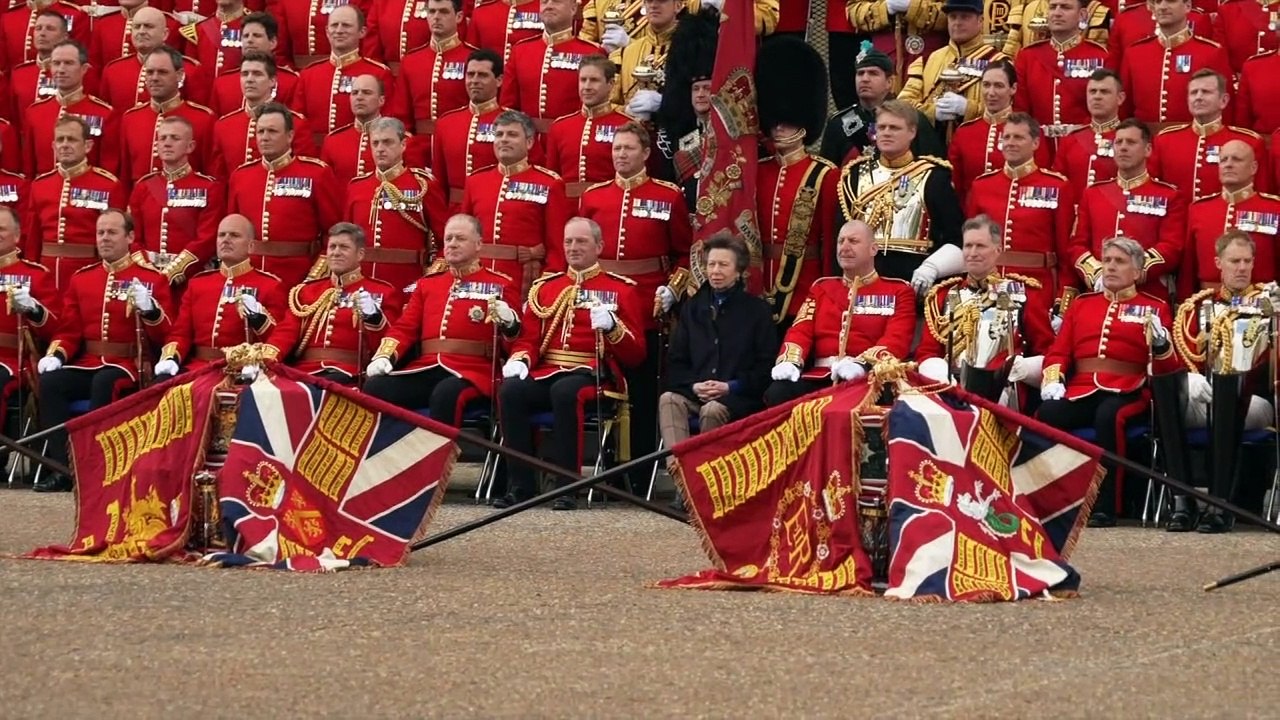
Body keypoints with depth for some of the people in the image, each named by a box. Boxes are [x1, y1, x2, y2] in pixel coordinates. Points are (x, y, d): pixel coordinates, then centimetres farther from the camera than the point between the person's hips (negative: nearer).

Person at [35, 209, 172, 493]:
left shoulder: (151, 279, 3)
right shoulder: (81, 279, 15)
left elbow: (163, 335, -3)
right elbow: (69, 330, 16)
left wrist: (149, 307, -22)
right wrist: (56, 355, -5)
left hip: (128, 366, -4)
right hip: (87, 364, 4)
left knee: (104, 384, -37)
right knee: (50, 381, -25)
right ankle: (58, 467, -26)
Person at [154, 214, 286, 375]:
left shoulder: (270, 285, 8)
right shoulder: (198, 283, 21)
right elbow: (181, 332, 17)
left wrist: (257, 316, -18)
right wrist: (170, 359, -4)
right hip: (197, 369, 4)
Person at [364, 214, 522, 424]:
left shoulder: (500, 285, 10)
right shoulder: (427, 284, 23)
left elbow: (516, 340, 8)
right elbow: (405, 328, 19)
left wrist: (507, 321, -16)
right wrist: (385, 356, -2)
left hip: (472, 371, -4)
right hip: (427, 369, 4)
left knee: (446, 394, -40)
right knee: (375, 387, -23)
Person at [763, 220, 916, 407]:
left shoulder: (898, 291, 12)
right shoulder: (822, 288, 26)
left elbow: (896, 340, -4)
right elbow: (801, 331, 12)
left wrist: (862, 363, -25)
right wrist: (790, 361, -12)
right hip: (820, 379, 4)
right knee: (777, 393, -27)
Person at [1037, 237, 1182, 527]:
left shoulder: (1154, 307, 13)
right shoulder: (1081, 304, 23)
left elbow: (1168, 369, 7)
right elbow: (1058, 351, 19)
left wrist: (1160, 342, -15)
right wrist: (1052, 380, -2)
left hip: (1126, 392, -3)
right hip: (1079, 391, 3)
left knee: (1108, 417, -38)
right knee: (1046, 414, -29)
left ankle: (1104, 507, -33)